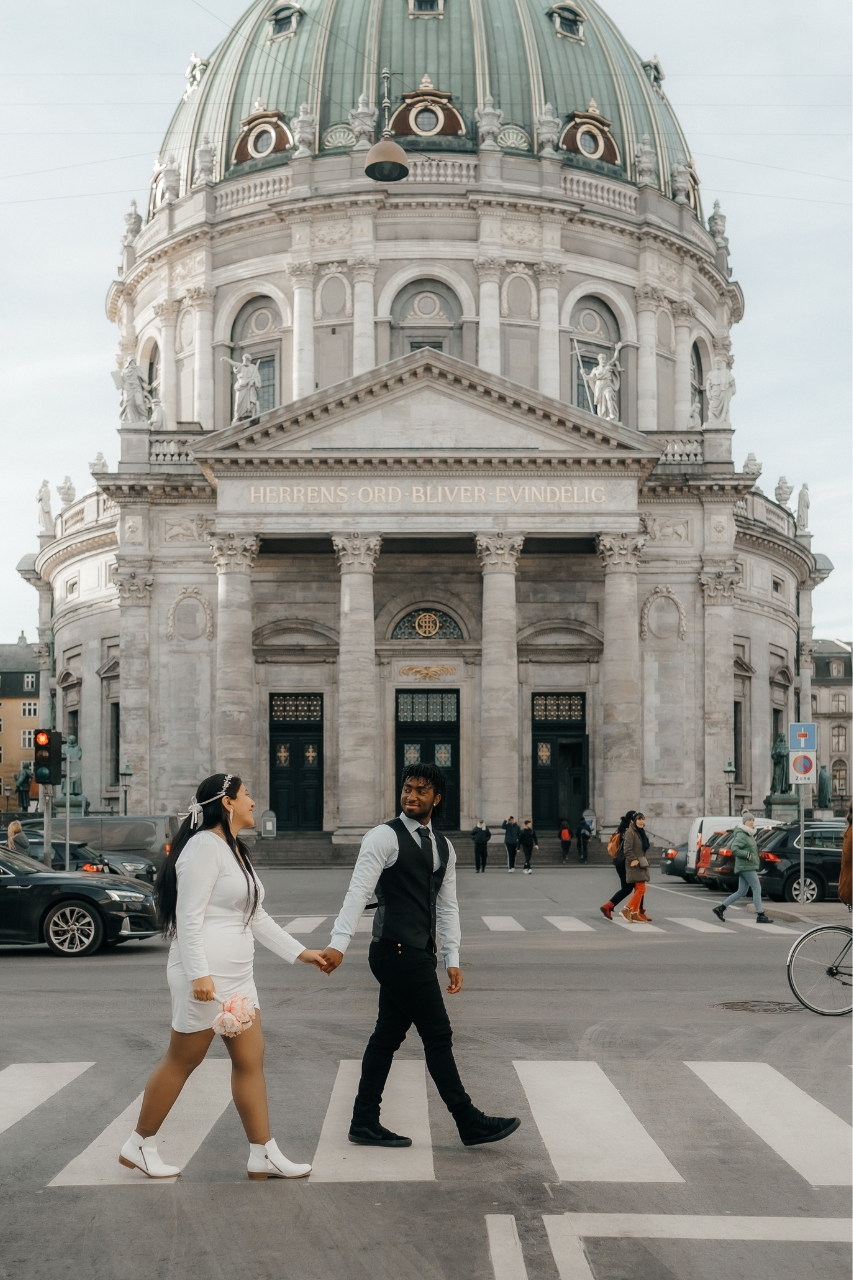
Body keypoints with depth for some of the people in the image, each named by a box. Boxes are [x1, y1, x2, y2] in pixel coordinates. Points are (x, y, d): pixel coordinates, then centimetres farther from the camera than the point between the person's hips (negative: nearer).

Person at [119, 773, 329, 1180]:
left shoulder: (236, 851, 17)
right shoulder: (205, 846, -13)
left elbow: (257, 917, 21)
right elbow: (189, 916, -19)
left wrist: (300, 952, 18)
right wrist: (198, 974, -25)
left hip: (237, 976, 10)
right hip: (205, 977, -10)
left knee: (250, 1060, 7)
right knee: (182, 1061, 2)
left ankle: (263, 1155, 11)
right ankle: (138, 1146, 16)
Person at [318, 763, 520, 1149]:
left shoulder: (443, 846, 15)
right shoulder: (385, 836, -8)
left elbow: (447, 906, 17)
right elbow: (359, 890, -16)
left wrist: (452, 958, 11)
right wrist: (339, 942, -24)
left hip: (418, 955, 8)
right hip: (397, 951, -8)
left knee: (388, 1035, 12)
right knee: (437, 1035, -3)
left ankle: (365, 1124, 20)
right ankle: (470, 1123, 5)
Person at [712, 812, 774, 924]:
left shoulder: (749, 835, 19)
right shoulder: (742, 835, -12)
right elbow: (734, 849, -22)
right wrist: (747, 855, -21)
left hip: (749, 866, 10)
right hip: (746, 866, -10)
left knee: (741, 892, 8)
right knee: (757, 888, -10)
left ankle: (720, 908, 10)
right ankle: (760, 916, -9)